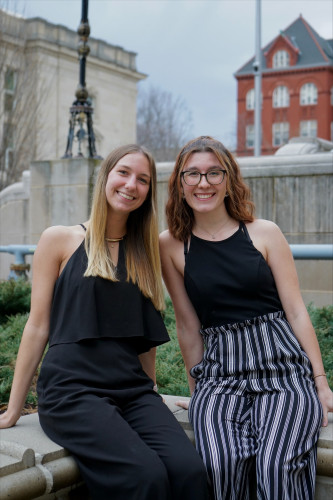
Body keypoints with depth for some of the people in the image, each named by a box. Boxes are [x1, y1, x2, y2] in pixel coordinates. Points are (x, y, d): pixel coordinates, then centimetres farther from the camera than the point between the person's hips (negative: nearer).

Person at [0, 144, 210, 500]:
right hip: (72, 388, -4)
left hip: (133, 389, 4)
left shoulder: (145, 251, 17)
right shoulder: (60, 240, 5)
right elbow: (37, 327, 4)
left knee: (189, 470, -25)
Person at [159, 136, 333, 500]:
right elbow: (188, 326, 10)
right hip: (219, 376, 1)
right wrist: (197, 391, 12)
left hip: (283, 367, 0)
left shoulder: (265, 234, 4)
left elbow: (296, 312, 3)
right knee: (222, 465, -27)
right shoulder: (171, 245, 6)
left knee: (276, 466, -25)